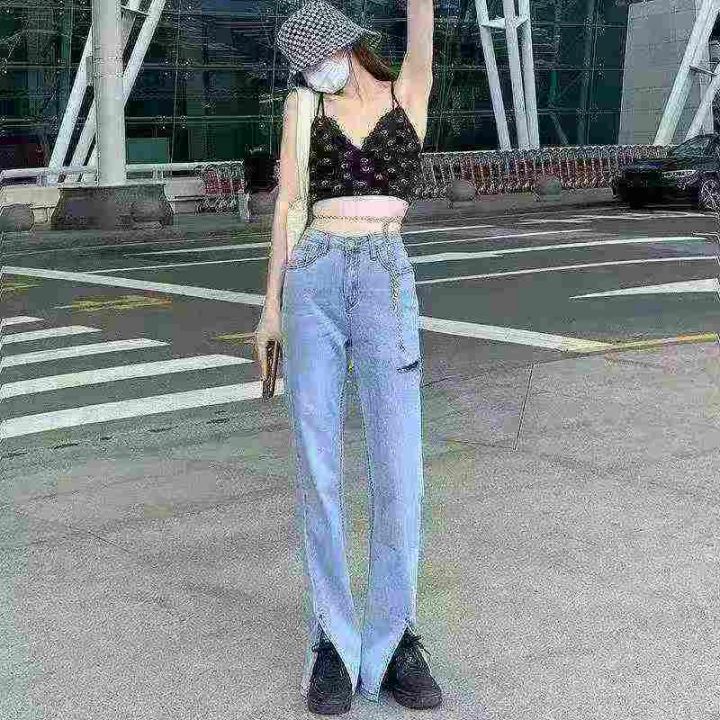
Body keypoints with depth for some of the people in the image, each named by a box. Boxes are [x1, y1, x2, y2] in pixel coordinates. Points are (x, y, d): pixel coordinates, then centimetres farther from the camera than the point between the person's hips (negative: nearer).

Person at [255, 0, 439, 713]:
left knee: (399, 474, -6)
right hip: (314, 287, 1)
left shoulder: (409, 92, 14)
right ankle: (333, 643, 11)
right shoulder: (303, 106, 15)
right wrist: (271, 305, 7)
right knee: (318, 472, -2)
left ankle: (392, 639, 10)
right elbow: (285, 205, 11)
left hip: (387, 289, 0)